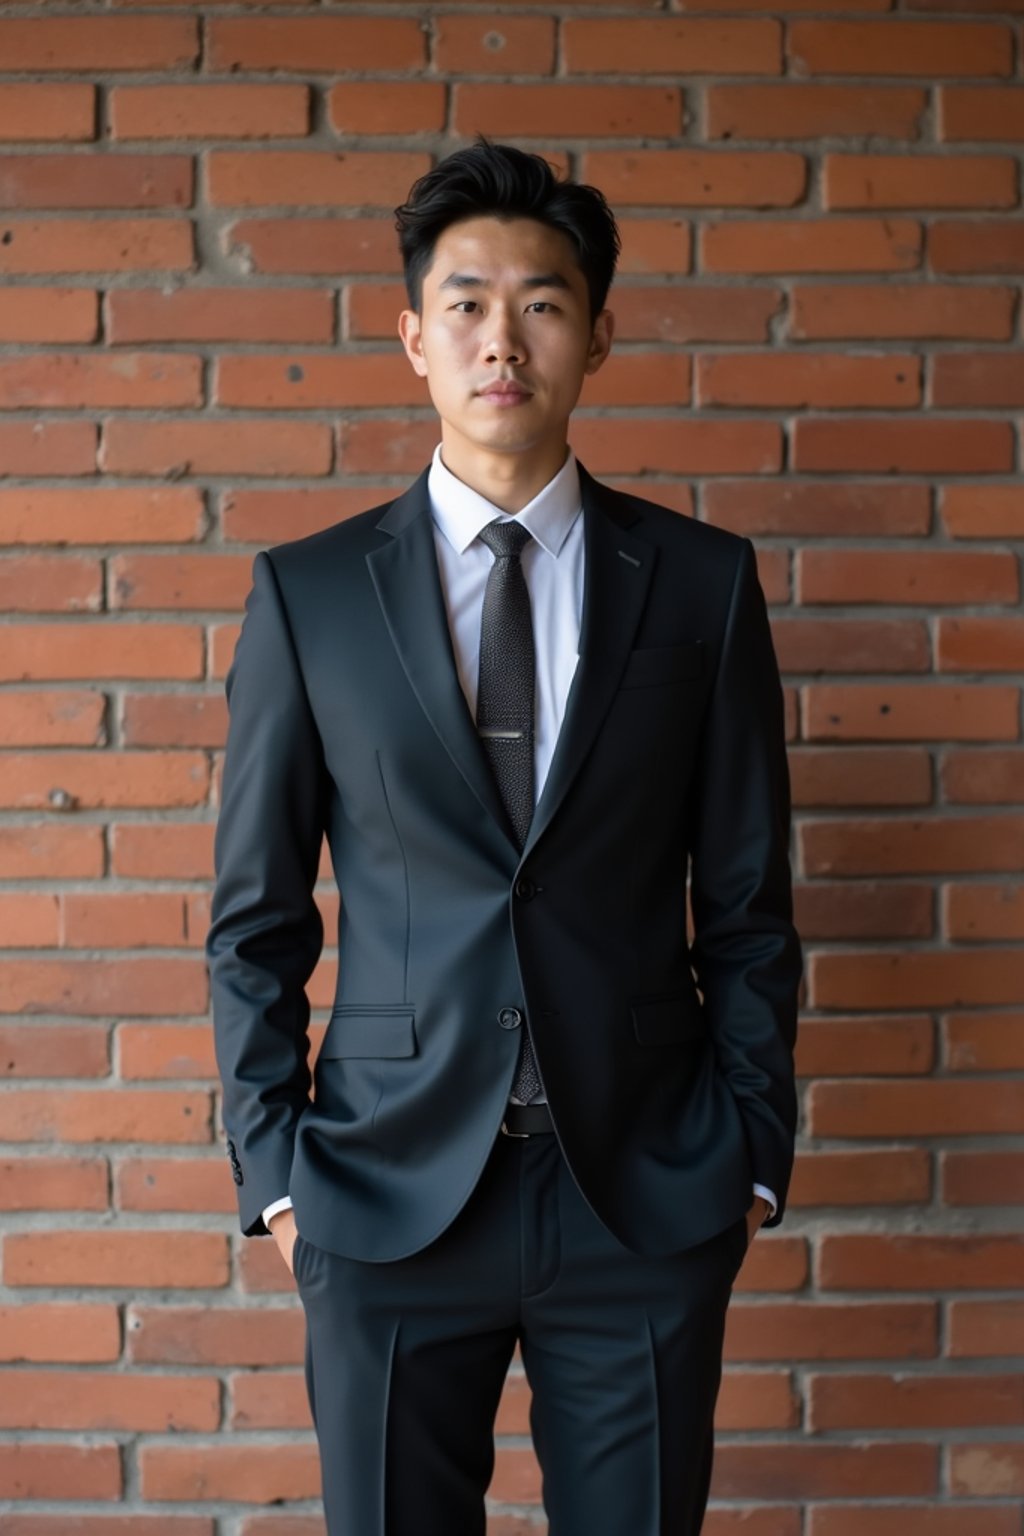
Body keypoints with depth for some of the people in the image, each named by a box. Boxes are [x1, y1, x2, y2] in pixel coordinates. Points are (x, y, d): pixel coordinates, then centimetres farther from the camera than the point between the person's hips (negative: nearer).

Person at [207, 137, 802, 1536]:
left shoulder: (703, 583, 2)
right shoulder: (307, 593, 1)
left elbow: (749, 904, 5)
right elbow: (256, 918, 4)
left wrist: (754, 1155, 3)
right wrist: (273, 1169, 0)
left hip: (647, 1195, 1)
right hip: (390, 1192, 0)